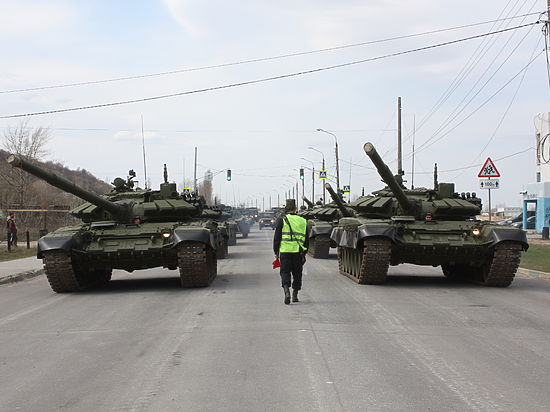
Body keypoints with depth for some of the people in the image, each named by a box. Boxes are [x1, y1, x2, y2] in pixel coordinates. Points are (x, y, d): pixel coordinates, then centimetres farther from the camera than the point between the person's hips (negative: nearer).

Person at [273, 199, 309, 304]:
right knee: (297, 273, 13)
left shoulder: (282, 220, -3)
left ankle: (286, 291, -21)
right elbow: (307, 239, 13)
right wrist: (304, 252, 20)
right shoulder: (302, 221, 8)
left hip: (285, 251, -3)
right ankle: (295, 295, 17)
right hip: (298, 252, 3)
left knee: (285, 272, 0)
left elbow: (277, 237, -3)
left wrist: (276, 251, 5)